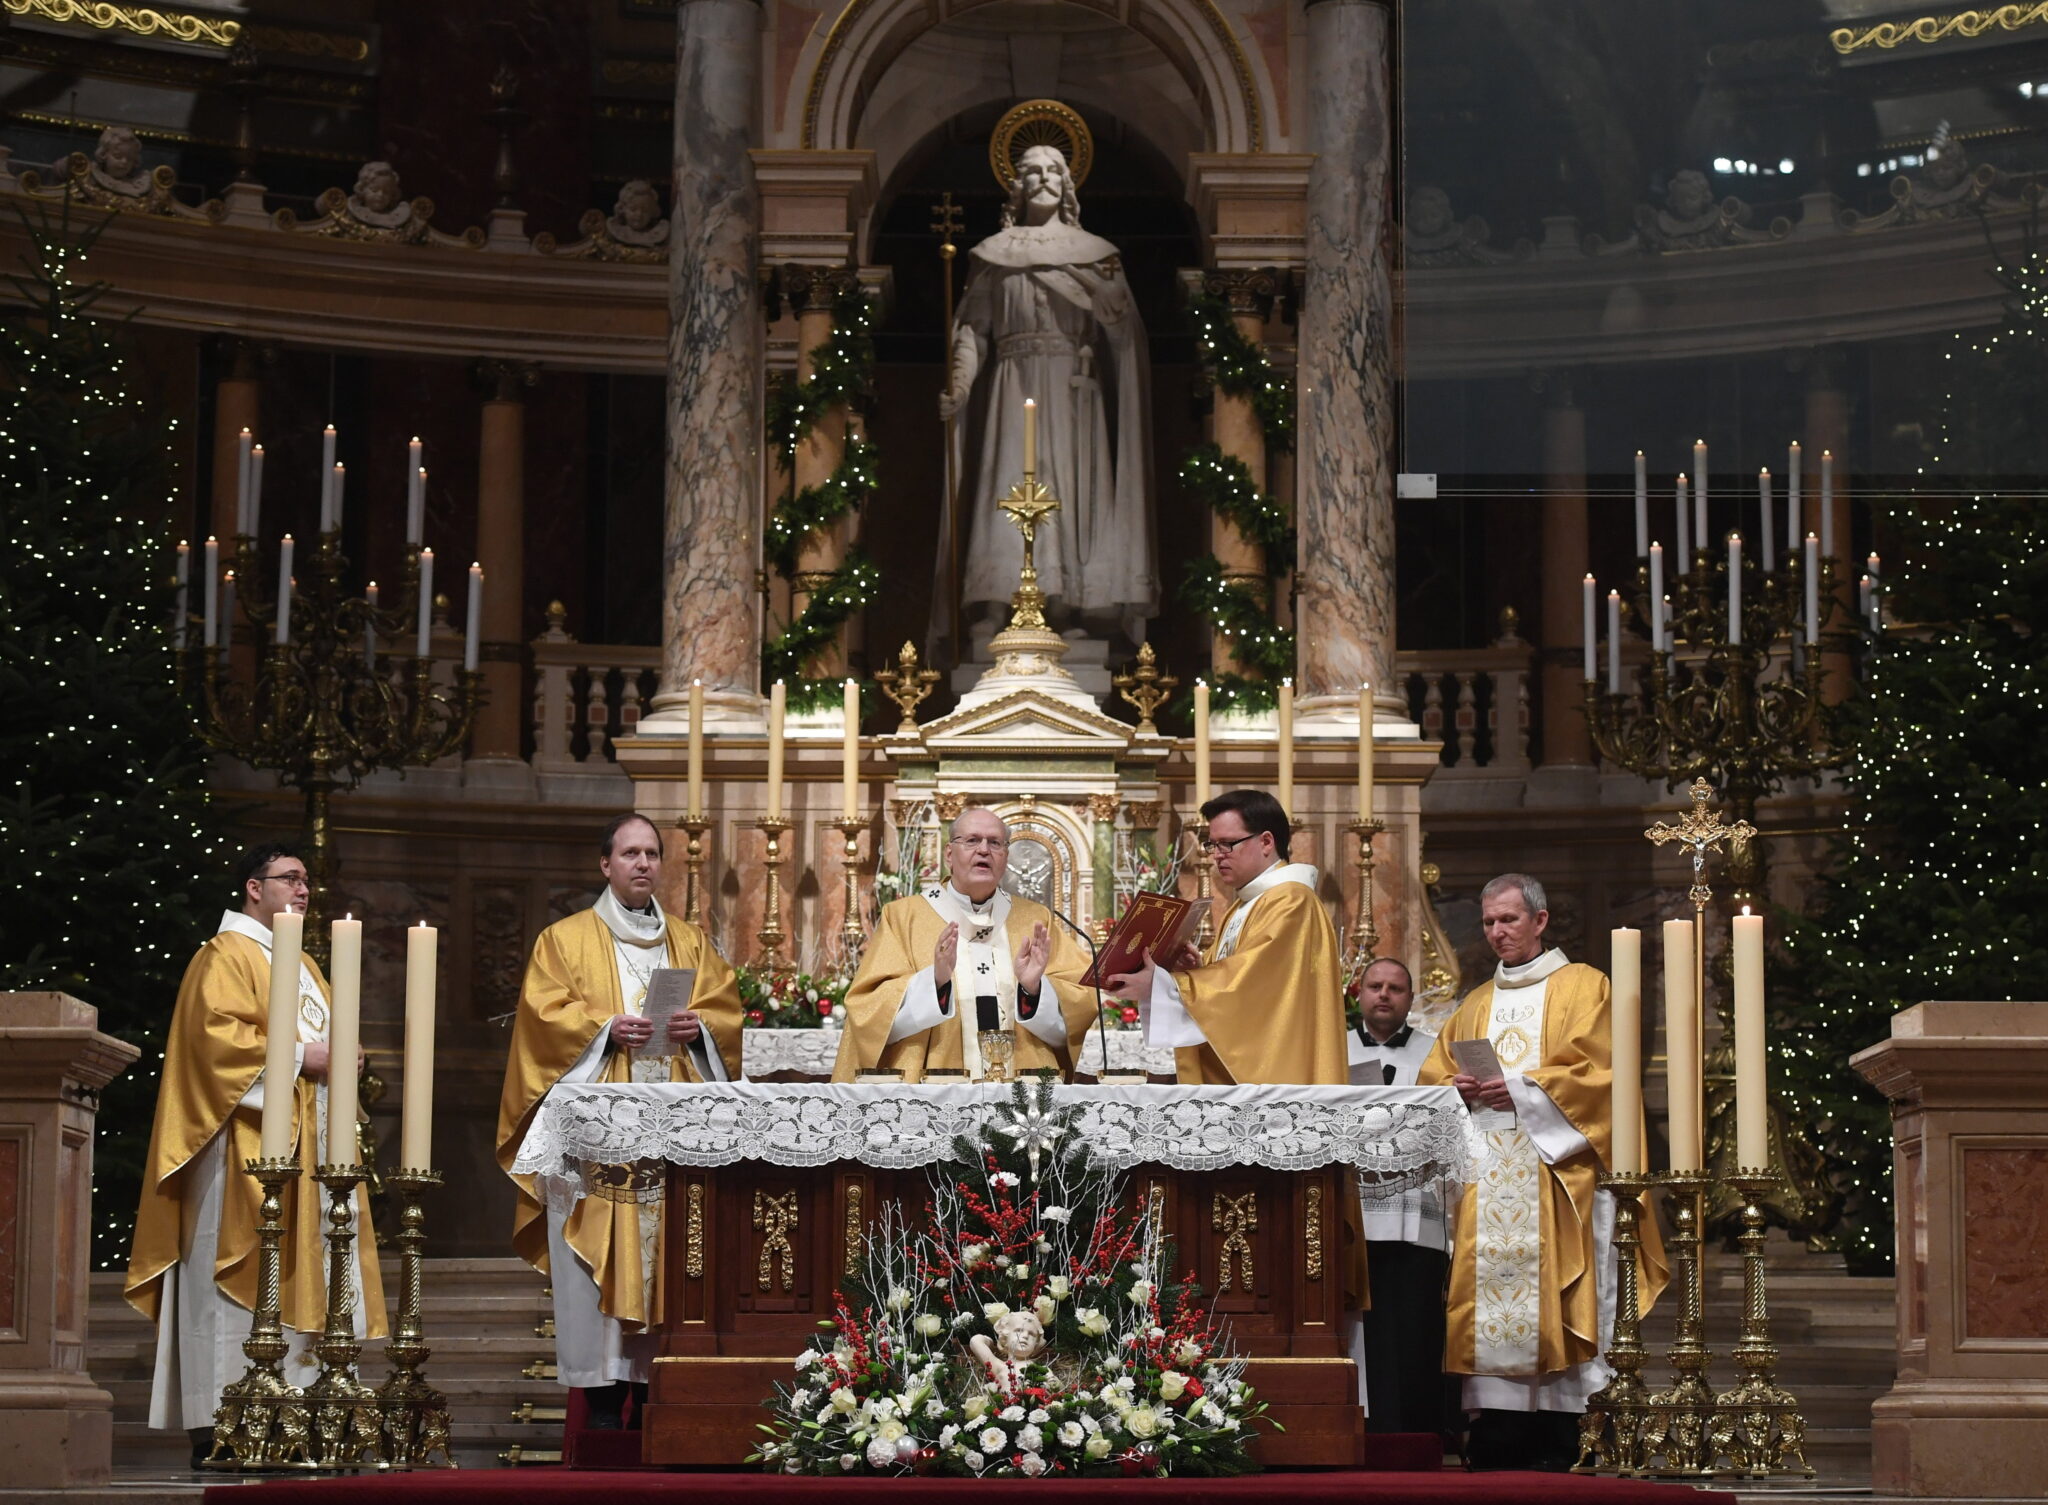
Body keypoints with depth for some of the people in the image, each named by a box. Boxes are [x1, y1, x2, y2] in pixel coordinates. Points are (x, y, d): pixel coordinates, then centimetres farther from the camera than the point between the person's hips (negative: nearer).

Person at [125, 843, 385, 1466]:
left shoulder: (303, 965, 24)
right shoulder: (225, 957, -4)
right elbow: (217, 1035, -17)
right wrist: (296, 1055, -17)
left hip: (308, 1145, 9)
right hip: (248, 1143, -9)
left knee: (307, 1273, 4)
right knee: (245, 1271, -13)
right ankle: (218, 1426, -14)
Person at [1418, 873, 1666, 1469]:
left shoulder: (1583, 986, 7)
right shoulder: (1475, 1005, 23)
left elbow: (1594, 1072, -5)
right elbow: (1432, 1076, 18)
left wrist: (1520, 1088, -14)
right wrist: (1458, 1088, -4)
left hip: (1555, 1169, -5)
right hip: (1485, 1174, 5)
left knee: (1550, 1296, -11)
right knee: (1490, 1291, -4)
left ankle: (1558, 1439, -12)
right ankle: (1496, 1437, -6)